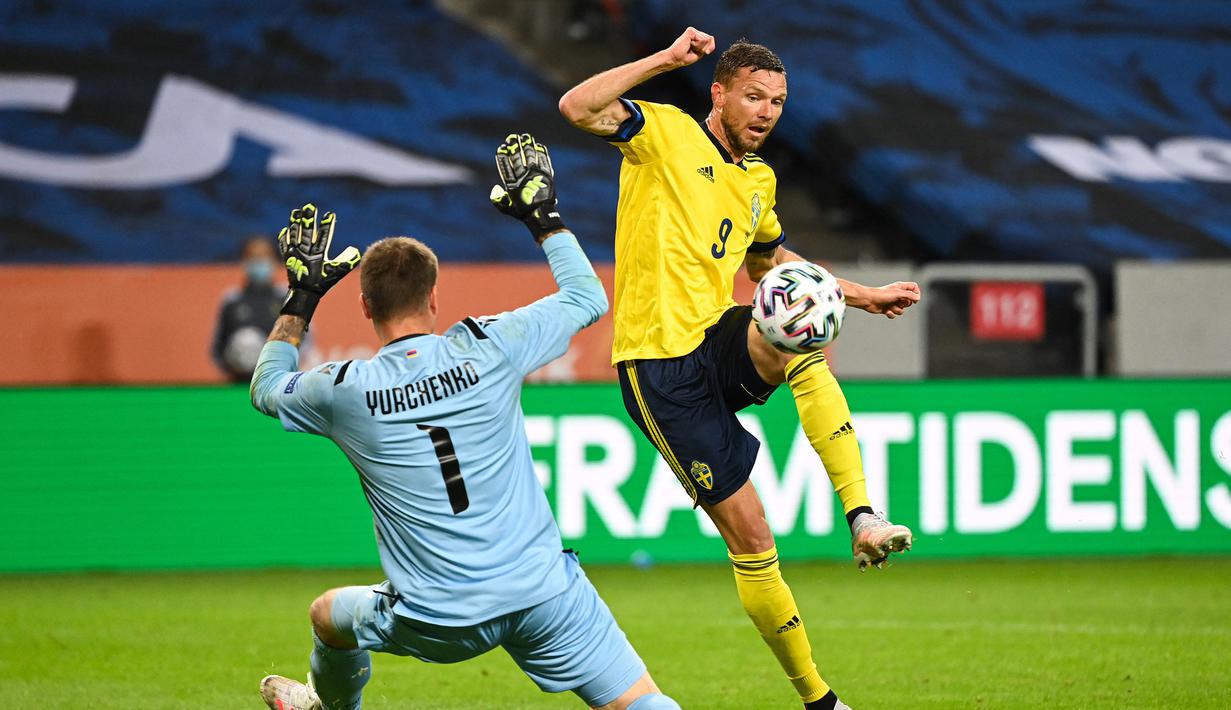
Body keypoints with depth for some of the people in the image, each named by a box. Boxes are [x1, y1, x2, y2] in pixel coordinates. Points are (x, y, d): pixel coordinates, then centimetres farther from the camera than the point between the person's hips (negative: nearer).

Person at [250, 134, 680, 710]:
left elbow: (266, 388, 21)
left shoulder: (345, 392, -3)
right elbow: (588, 298, 14)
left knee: (328, 614, 30)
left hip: (438, 621, 0)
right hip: (544, 596, 0)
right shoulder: (489, 348, -3)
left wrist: (301, 299, 27)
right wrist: (544, 216, 25)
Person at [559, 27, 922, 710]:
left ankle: (863, 518, -36)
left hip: (720, 340, 5)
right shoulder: (665, 134, -5)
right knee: (750, 536, -6)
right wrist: (665, 59, -24)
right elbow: (578, 107, -22)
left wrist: (867, 296, 31)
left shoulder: (759, 180, 16)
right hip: (659, 366, -5)